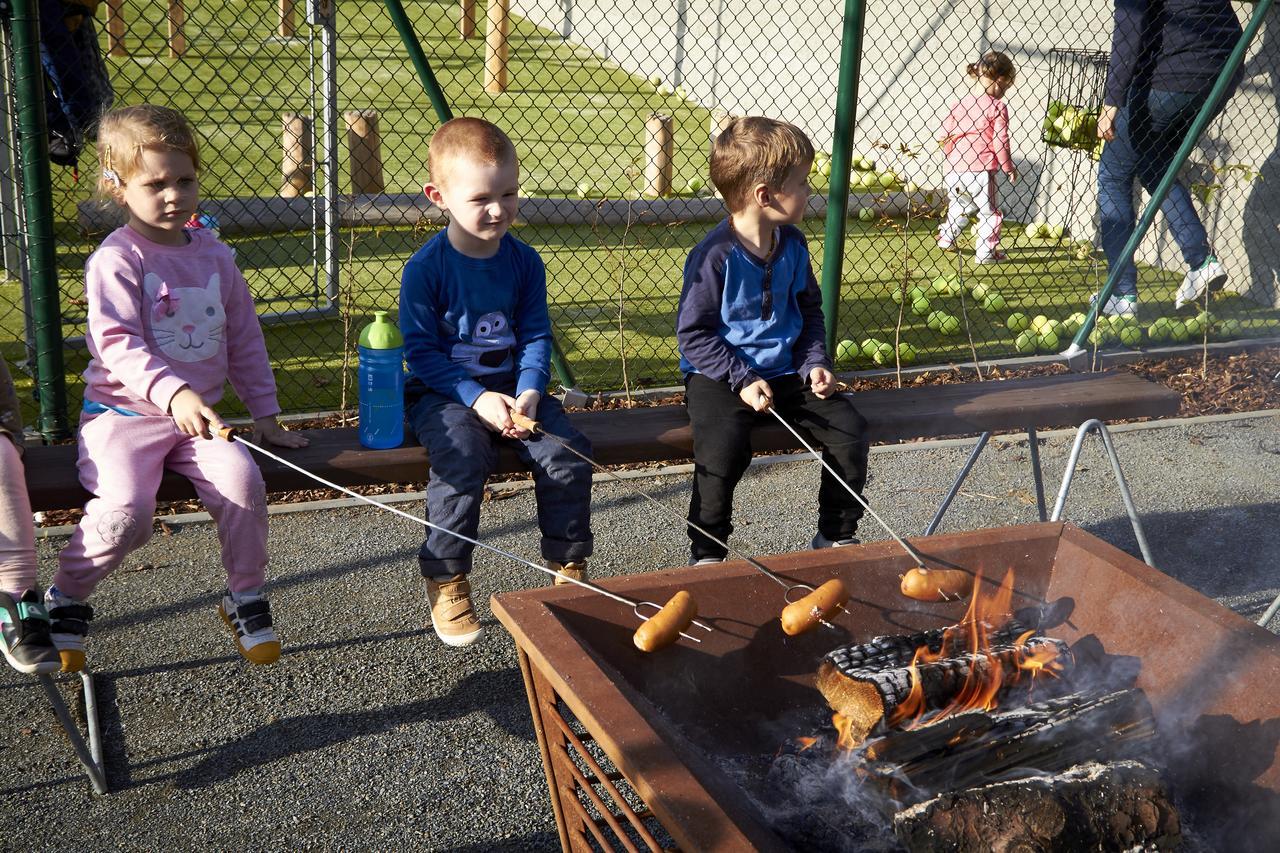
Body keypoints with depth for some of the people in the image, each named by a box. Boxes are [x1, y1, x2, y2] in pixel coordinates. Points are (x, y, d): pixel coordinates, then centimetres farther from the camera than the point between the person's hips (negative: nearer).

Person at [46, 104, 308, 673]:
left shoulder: (214, 257, 10)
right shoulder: (116, 260, -7)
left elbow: (245, 341, 15)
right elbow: (117, 345, -19)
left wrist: (264, 414, 11)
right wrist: (173, 393, -34)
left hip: (197, 414, 4)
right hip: (123, 412, -4)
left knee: (242, 480, -23)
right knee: (127, 510, -27)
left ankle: (245, 599, -1)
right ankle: (66, 597, 3)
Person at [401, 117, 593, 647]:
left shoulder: (524, 261, 3)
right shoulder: (425, 268, -10)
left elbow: (536, 336, 3)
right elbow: (421, 350, -11)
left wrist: (529, 391, -15)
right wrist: (477, 398, -21)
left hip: (510, 388, 4)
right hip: (443, 393, -4)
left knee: (567, 454, -18)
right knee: (462, 460, -32)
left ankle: (568, 565, 4)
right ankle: (446, 581, -10)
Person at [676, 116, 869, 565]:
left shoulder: (792, 244, 4)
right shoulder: (716, 255, -17)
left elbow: (810, 309, 18)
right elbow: (692, 333, -12)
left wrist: (815, 363, 2)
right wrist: (742, 380, -20)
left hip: (785, 371, 6)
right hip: (719, 375, -6)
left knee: (849, 429, -10)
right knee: (724, 448, -31)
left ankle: (837, 536, 11)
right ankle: (706, 555, -7)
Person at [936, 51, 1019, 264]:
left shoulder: (959, 104, 8)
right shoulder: (998, 107, -6)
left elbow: (945, 136, 10)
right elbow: (1000, 142, -7)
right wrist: (1009, 167, 5)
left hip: (954, 169, 5)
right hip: (981, 169, -5)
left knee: (960, 205, 28)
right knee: (989, 212, 10)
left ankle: (946, 238, 34)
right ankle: (986, 252, 10)